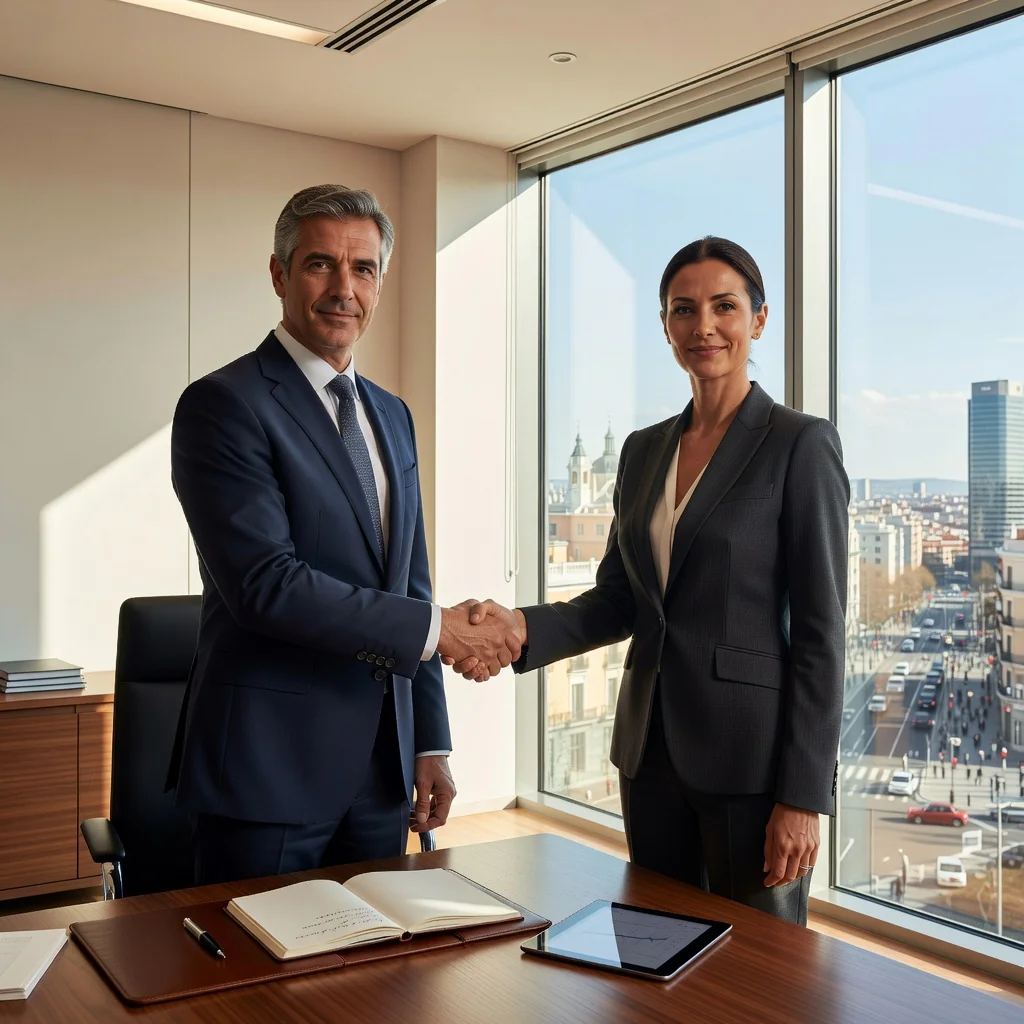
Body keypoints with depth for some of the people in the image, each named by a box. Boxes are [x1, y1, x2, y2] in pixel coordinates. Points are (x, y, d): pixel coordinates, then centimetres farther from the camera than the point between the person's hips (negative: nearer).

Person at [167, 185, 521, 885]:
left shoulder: (392, 414, 13)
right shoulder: (224, 404, -10)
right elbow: (264, 582, -21)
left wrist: (431, 744, 14)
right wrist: (435, 627, -16)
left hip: (382, 769, 7)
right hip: (269, 768, -7)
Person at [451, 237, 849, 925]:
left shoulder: (801, 444, -8)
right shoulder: (644, 450, 10)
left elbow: (821, 633, -11)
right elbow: (617, 601, 12)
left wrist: (803, 795, -15)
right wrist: (522, 627, -8)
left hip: (751, 753, -6)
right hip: (653, 747, 6)